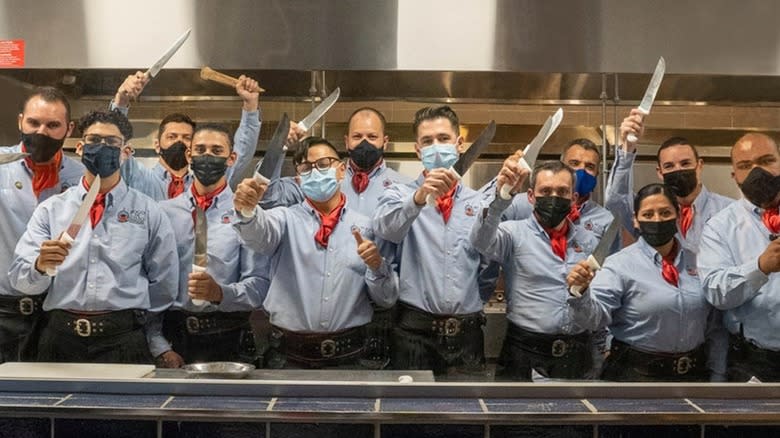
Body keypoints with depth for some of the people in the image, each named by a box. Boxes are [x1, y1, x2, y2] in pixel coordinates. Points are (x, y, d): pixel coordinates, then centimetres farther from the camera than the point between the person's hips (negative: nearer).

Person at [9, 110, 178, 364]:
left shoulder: (149, 213, 5)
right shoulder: (51, 209, 8)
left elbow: (163, 286, 7)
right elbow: (20, 278, 1)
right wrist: (40, 266, -19)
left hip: (124, 341, -1)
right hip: (60, 337, 1)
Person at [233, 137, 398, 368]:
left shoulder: (366, 226, 5)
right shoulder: (287, 219, 3)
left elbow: (387, 299, 6)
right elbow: (259, 232, -21)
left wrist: (377, 266, -13)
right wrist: (247, 210, -43)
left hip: (347, 354, 1)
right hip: (288, 353, 0)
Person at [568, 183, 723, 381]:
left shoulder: (697, 262, 4)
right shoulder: (620, 264, -11)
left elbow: (714, 326, 11)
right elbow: (595, 318, -23)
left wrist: (716, 375, 7)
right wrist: (581, 293, -40)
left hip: (694, 372, 5)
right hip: (635, 372, -4)